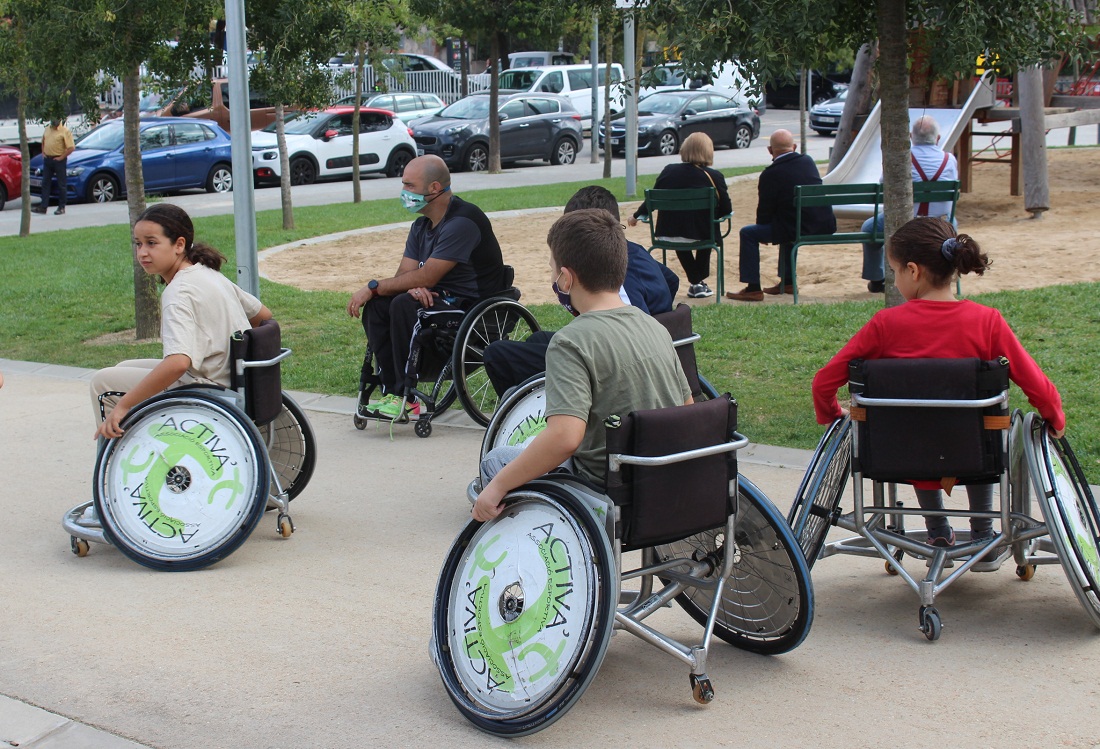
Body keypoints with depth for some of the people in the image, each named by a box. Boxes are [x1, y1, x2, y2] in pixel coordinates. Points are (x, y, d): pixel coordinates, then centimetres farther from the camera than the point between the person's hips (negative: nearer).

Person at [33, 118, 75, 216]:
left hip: (58, 160, -7)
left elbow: (71, 148, -16)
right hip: (47, 159, 7)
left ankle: (61, 207, 8)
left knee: (61, 184, 1)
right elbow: (43, 141, 26)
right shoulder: (47, 129, 11)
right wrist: (43, 152, 12)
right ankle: (43, 206, 7)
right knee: (45, 183, 5)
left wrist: (61, 157, -15)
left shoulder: (65, 131, -10)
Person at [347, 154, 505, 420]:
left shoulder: (462, 222, -19)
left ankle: (406, 399, -21)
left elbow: (427, 277, -23)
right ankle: (391, 390, -13)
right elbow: (404, 275, 5)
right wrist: (413, 287, -21)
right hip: (438, 297, 9)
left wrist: (374, 287, -17)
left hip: (473, 305, -9)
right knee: (376, 304, -10)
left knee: (404, 305, -29)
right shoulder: (421, 226, 11)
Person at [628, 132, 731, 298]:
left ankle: (695, 282, 38)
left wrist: (636, 216, 27)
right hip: (699, 235, -2)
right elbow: (726, 210, -4)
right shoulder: (714, 177, -10)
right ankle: (699, 282, 34)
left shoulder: (668, 171, -1)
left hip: (667, 235, 2)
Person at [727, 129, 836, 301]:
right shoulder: (808, 162, 8)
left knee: (748, 233, 4)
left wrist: (762, 231, 18)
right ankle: (787, 281, 39)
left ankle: (753, 289, 3)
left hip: (800, 229, -7)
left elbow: (765, 211, -4)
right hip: (824, 226, 7)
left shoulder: (771, 174, -11)